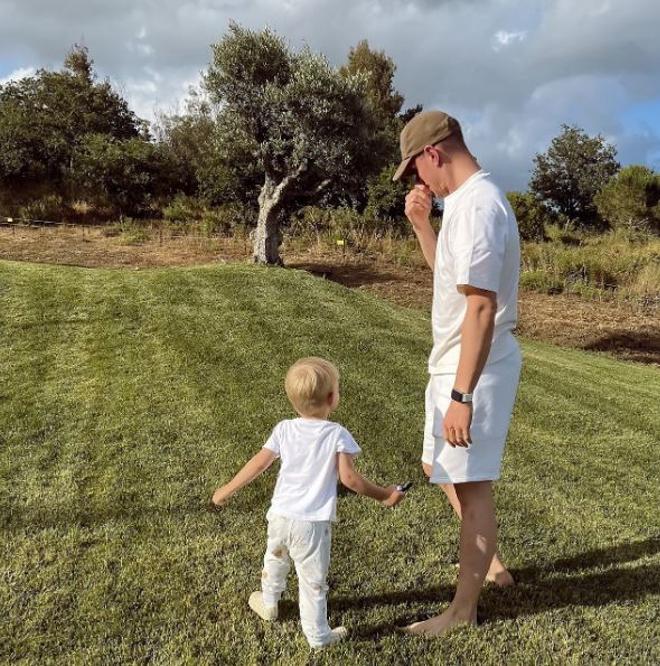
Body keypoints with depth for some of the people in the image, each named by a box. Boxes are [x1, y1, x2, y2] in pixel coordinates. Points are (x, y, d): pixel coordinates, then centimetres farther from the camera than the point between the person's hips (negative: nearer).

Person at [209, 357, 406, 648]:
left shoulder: (284, 429, -3)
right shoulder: (337, 434, -13)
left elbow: (258, 464, 0)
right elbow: (349, 478, -16)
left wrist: (227, 490, 12)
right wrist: (383, 495, -3)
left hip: (280, 515, 4)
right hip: (312, 523, -4)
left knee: (274, 561, 29)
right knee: (313, 580, 8)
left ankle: (268, 604, 51)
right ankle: (318, 635, 21)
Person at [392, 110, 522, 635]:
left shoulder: (476, 205, -20)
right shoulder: (470, 200, 12)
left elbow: (482, 308, -26)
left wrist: (461, 396, -26)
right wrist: (421, 224, 12)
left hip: (475, 371, -11)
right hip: (455, 364, 11)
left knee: (471, 485, 3)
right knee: (440, 470, 23)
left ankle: (463, 611, 21)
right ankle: (489, 564, 39)